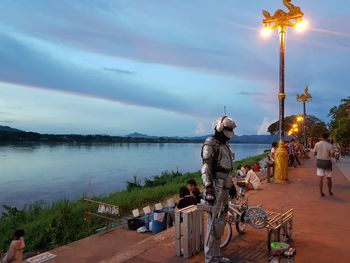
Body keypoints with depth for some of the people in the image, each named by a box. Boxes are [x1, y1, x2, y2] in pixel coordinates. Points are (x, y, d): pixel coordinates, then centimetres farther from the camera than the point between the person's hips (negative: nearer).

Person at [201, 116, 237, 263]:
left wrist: (232, 185, 25)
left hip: (225, 189, 9)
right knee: (215, 223, -4)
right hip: (216, 189, -9)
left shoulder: (225, 145, 17)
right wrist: (208, 188, -24)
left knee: (221, 222, 15)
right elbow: (206, 169, -17)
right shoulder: (210, 145, -11)